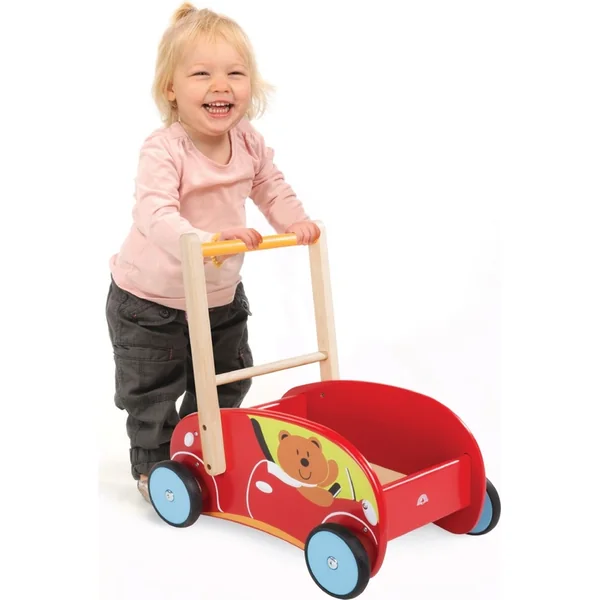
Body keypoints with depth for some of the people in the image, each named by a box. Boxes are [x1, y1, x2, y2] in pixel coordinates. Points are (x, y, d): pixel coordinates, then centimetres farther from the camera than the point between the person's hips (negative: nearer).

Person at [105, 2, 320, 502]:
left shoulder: (249, 143, -8)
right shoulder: (163, 151, -29)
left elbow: (272, 187, 7)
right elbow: (155, 215, -41)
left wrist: (295, 222, -11)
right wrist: (202, 240, -59)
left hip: (222, 296, 6)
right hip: (150, 302, -6)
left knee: (227, 382, 19)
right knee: (152, 394, 10)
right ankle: (155, 465, 34)